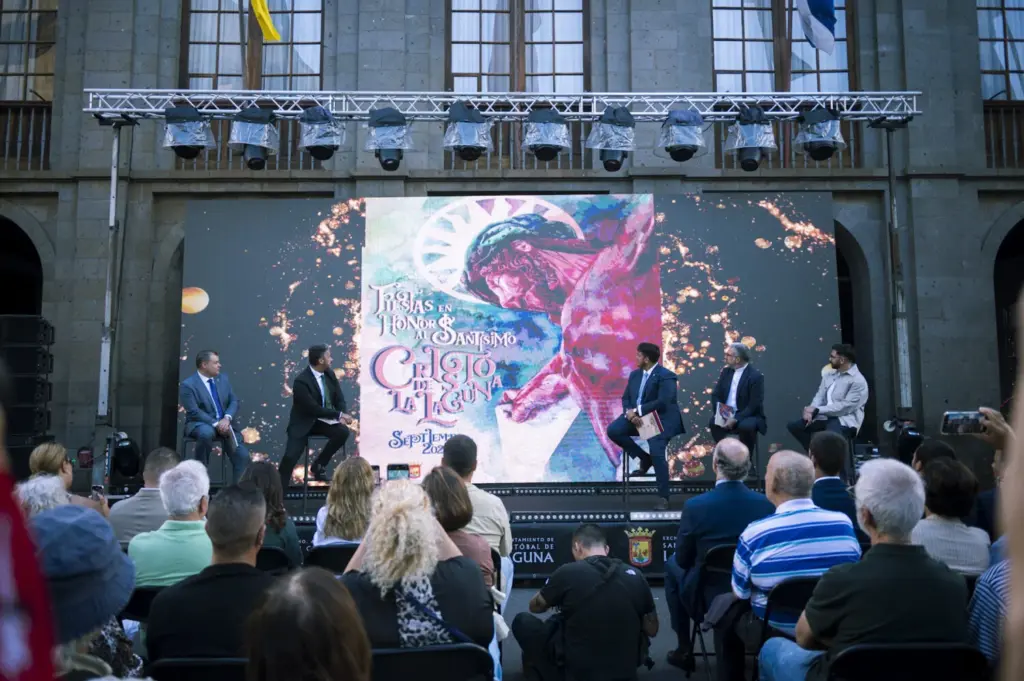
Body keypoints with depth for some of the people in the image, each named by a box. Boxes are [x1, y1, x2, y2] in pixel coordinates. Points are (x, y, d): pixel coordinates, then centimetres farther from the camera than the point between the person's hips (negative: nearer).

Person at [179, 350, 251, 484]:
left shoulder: (223, 378, 8)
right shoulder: (188, 385, -10)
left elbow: (234, 401, 4)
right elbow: (194, 412, -18)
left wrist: (227, 419, -16)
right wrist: (216, 424, -26)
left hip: (225, 423, 5)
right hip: (200, 424, -5)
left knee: (243, 456, -11)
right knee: (206, 433, -40)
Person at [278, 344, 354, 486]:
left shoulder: (329, 374, -1)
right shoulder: (301, 381, -22)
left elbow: (339, 399, 3)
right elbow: (314, 409, -25)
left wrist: (341, 416, -18)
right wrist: (339, 415, -25)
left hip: (323, 420, 5)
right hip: (304, 423, -5)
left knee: (343, 431, -23)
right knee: (290, 457, -18)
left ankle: (318, 466, -4)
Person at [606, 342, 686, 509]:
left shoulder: (665, 376, -12)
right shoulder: (635, 374, 12)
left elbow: (662, 402, -22)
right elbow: (626, 397, 9)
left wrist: (637, 411, -22)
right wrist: (629, 412, -13)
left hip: (660, 420, -7)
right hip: (637, 417, 7)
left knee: (657, 453, -23)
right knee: (613, 431, -15)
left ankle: (663, 497, -8)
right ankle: (644, 458, 3)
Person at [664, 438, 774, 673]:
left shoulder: (695, 505, -21)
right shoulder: (765, 504, -13)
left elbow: (683, 559, -8)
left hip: (707, 600, -3)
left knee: (672, 564, 25)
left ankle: (684, 650, 27)